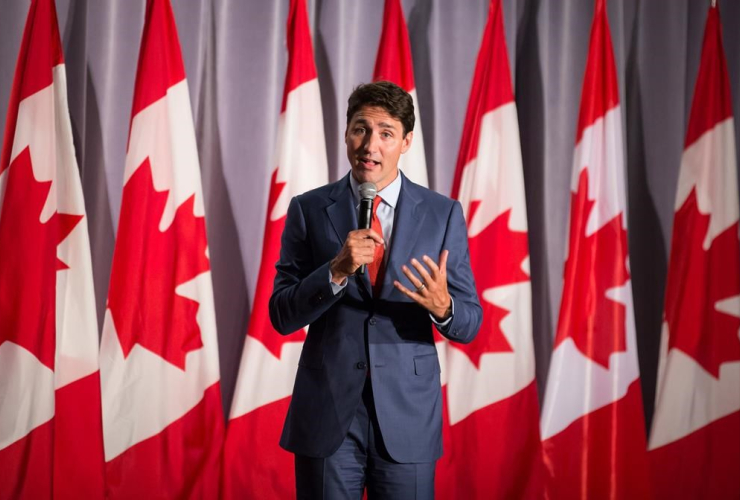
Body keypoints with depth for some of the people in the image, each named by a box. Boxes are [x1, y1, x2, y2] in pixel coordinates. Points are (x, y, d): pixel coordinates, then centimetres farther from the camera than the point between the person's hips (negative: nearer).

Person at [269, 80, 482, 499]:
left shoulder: (443, 214, 1)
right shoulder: (309, 210, 1)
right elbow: (282, 315, -3)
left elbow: (470, 324, 2)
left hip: (408, 415, 0)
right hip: (327, 412, 0)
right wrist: (337, 271, -19)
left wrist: (442, 305, -21)